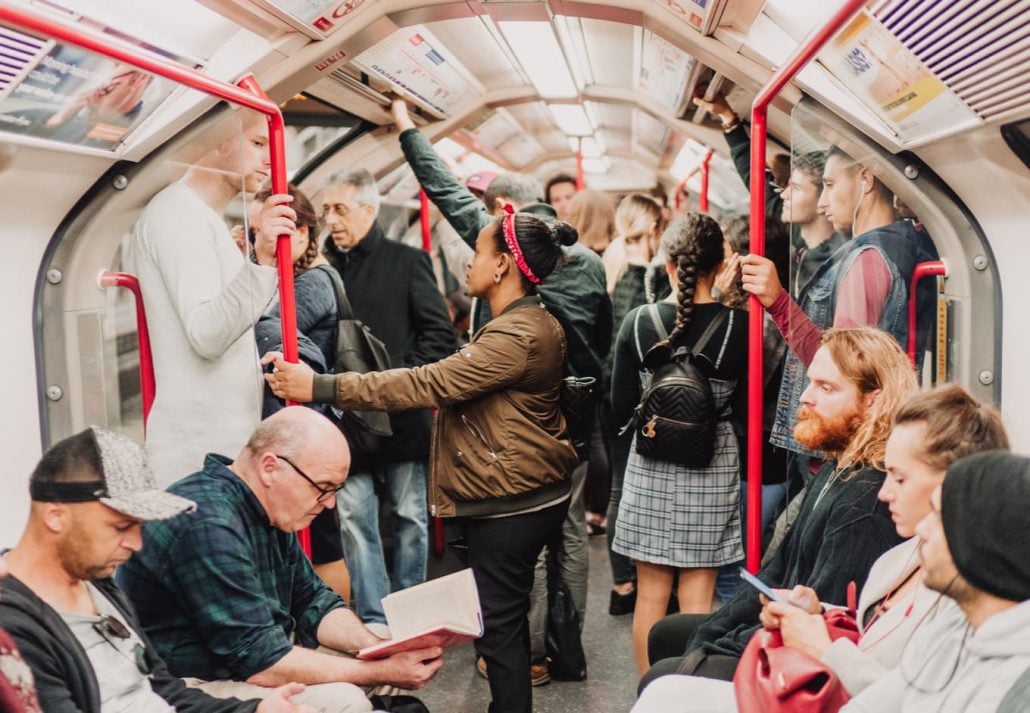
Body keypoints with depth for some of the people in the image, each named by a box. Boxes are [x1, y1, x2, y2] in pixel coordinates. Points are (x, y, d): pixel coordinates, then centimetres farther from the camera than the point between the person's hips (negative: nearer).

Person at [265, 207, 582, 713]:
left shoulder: (518, 335, -22)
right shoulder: (528, 324, 13)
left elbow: (429, 384, -27)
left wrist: (322, 387, -28)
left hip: (511, 502, -11)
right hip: (519, 495, 11)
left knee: (498, 622, 0)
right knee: (505, 614, 20)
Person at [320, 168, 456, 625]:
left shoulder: (407, 261, 1)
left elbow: (439, 332, -3)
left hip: (403, 414, -2)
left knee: (410, 515, 8)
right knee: (354, 517, 1)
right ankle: (373, 621, 11)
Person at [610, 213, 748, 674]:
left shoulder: (638, 322, -8)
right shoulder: (738, 325, -10)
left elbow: (620, 411, -4)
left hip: (650, 466, 1)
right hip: (713, 465, 0)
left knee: (651, 593, 12)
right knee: (697, 596, 9)